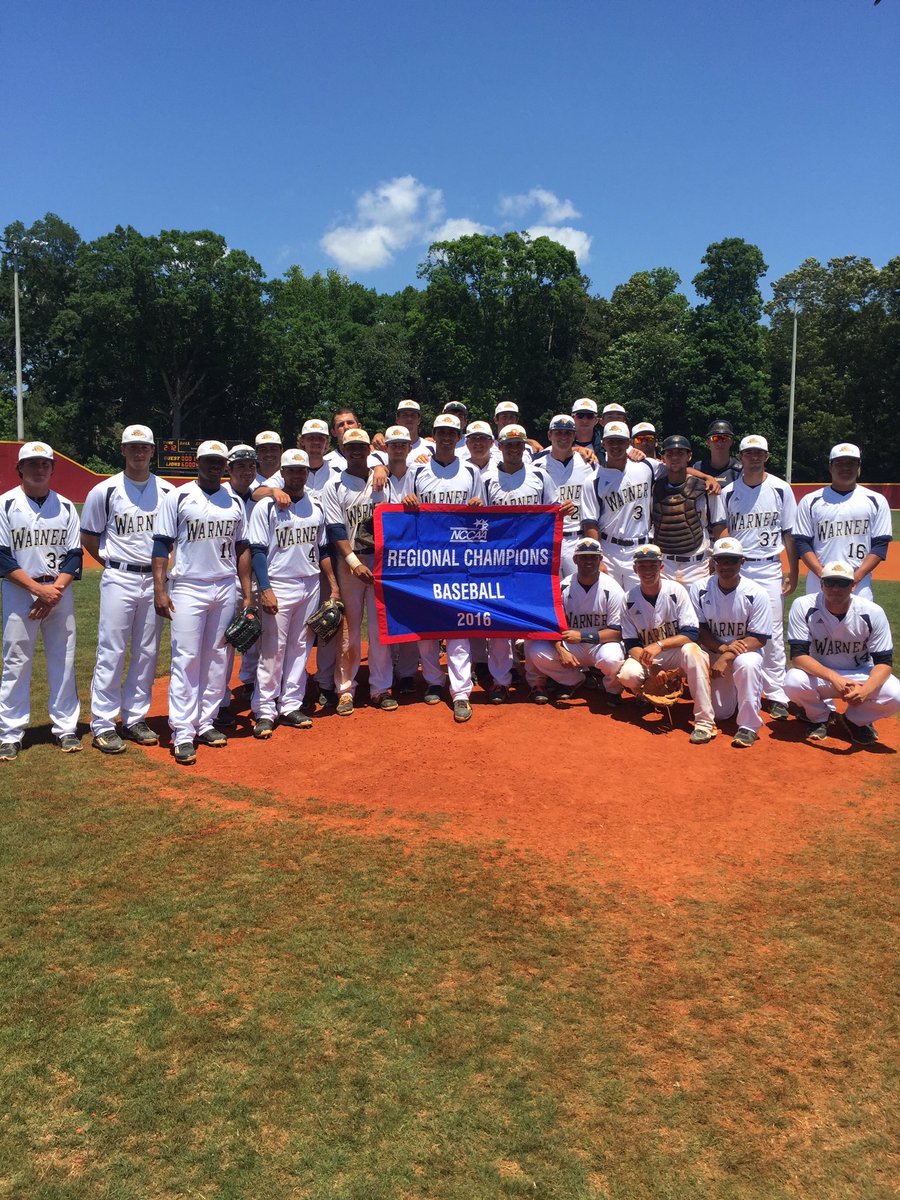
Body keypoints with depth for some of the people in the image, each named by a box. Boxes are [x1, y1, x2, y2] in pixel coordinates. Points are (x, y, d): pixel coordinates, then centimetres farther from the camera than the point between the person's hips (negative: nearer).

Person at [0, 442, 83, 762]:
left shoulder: (66, 506, 6)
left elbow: (74, 555, 4)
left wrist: (56, 589, -11)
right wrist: (38, 589, -16)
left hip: (60, 592, 3)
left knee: (64, 661, 6)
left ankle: (65, 727, 16)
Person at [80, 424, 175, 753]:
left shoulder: (168, 491, 5)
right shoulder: (104, 491, -2)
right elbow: (88, 538, 5)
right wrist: (115, 564, 1)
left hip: (155, 580, 3)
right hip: (119, 580, -3)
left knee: (147, 653, 9)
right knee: (111, 653, -2)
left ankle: (135, 719, 21)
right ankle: (102, 726, 6)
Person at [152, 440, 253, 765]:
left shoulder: (234, 502, 11)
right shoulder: (178, 497, -1)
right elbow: (162, 544, -4)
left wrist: (247, 593, 7)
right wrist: (159, 589, -13)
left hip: (225, 589, 5)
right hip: (188, 589, -4)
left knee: (217, 659, 8)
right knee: (186, 659, -6)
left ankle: (206, 723, 18)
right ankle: (183, 735, -3)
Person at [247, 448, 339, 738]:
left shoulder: (316, 506, 10)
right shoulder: (266, 506, -5)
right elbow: (257, 551, -8)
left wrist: (333, 584, 10)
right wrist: (265, 589, -17)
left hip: (310, 586, 5)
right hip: (278, 586, -5)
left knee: (300, 648, 9)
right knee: (272, 650, -3)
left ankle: (290, 707, 18)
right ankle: (265, 711, 5)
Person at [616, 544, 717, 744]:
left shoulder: (676, 591, -11)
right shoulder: (629, 600, -5)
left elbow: (691, 634, -16)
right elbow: (631, 644, -5)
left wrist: (659, 645, -31)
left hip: (674, 654, -1)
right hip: (645, 658, 1)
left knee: (691, 650, -36)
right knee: (627, 674, -31)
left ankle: (705, 721, -35)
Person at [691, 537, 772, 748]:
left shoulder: (756, 594, -14)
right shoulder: (699, 589, -8)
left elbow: (758, 639, -15)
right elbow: (698, 630, -6)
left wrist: (726, 657, -27)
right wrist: (724, 647, -24)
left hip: (746, 651, -2)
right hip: (712, 652, 2)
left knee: (747, 664, -38)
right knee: (720, 713, -3)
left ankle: (748, 726, -23)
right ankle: (732, 694, 35)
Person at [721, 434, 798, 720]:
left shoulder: (781, 489, 2)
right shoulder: (728, 492, 5)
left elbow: (789, 533, 4)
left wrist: (792, 572, 0)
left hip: (769, 569, -1)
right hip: (735, 568, 2)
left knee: (773, 633, -1)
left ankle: (776, 694, 6)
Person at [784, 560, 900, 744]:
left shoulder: (872, 612, -18)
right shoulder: (803, 606, -20)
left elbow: (884, 662, -15)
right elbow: (798, 655, -24)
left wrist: (865, 689, -37)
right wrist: (834, 678, -40)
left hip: (861, 675, 1)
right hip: (819, 674, -1)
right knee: (793, 682, -33)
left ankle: (856, 720, 8)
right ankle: (819, 717, 3)